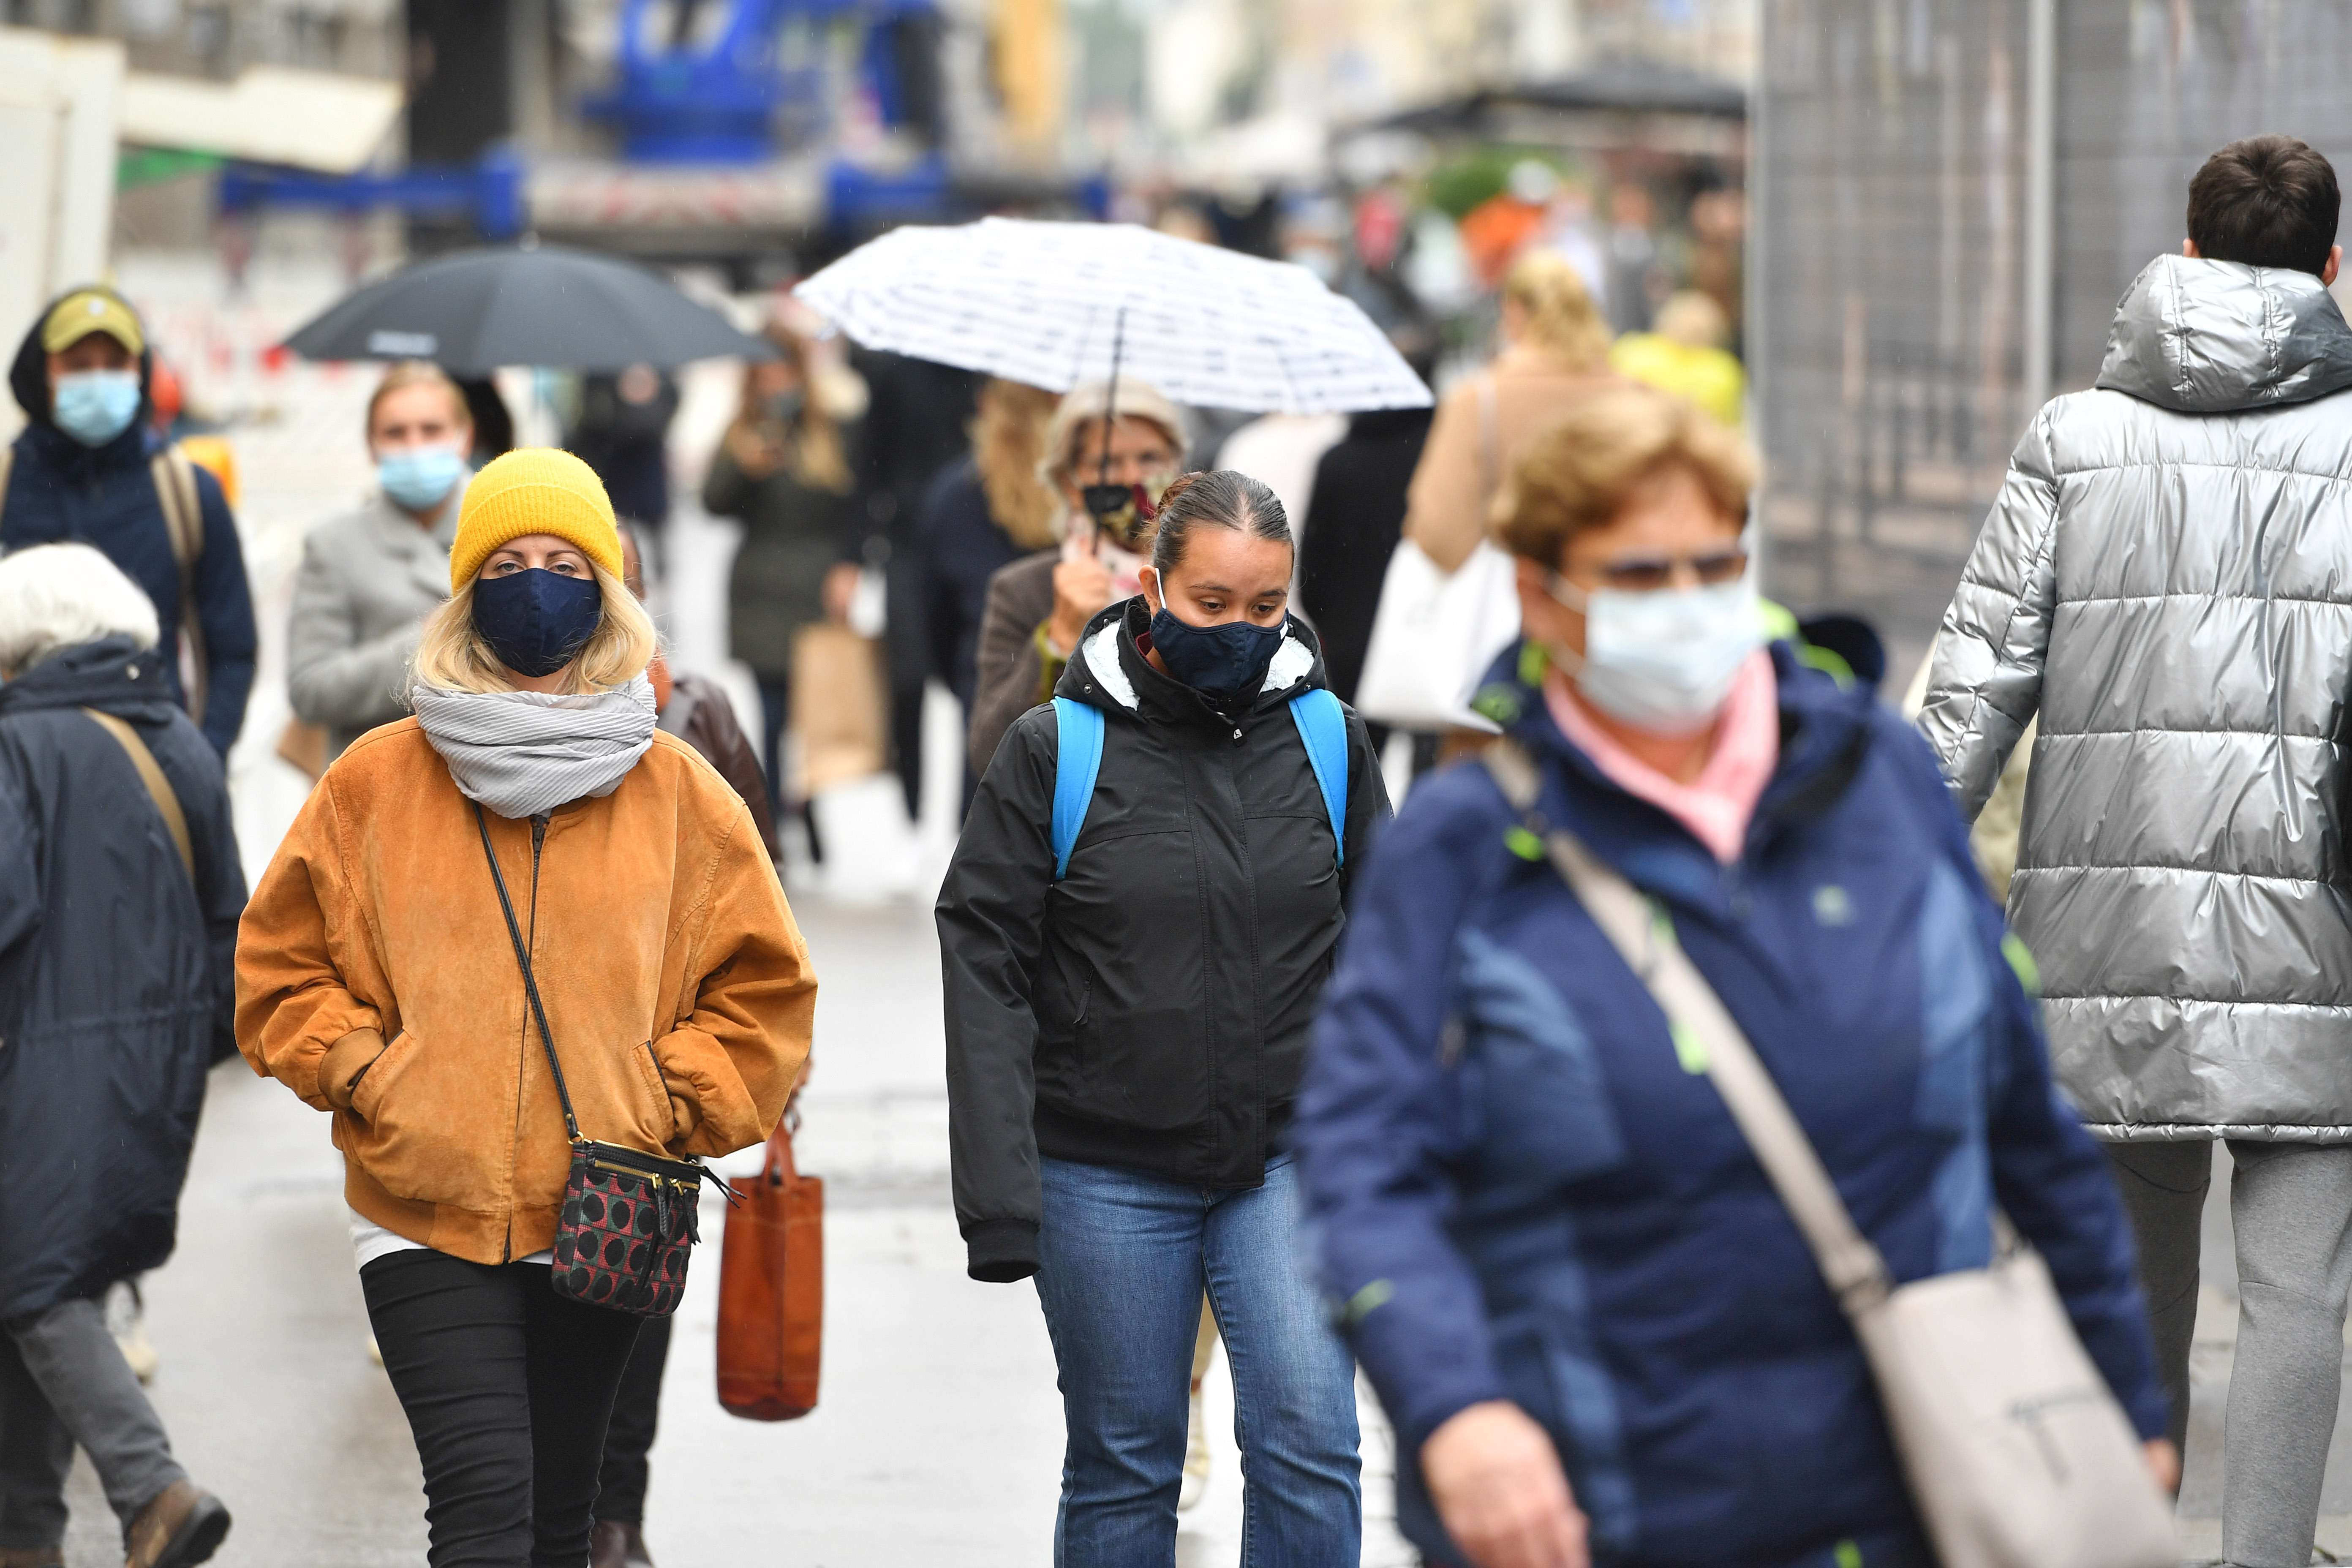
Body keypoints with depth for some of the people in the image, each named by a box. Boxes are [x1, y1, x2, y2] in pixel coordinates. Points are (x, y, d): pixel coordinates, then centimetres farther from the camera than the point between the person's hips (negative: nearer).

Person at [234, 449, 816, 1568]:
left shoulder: (677, 793, 5)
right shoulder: (376, 782, 3)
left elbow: (760, 990, 9)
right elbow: (280, 969, 9)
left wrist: (667, 1109, -3)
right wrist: (366, 1077, -5)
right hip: (425, 1218, -2)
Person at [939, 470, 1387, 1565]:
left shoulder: (1327, 738, 2)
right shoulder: (1057, 749, -5)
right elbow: (986, 963, -6)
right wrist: (996, 1189, -13)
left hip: (1289, 1161, 1)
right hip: (1107, 1175, -1)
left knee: (1311, 1445, -11)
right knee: (1123, 1465, 9)